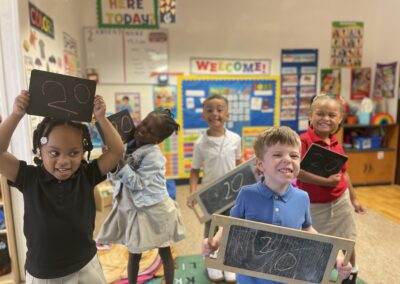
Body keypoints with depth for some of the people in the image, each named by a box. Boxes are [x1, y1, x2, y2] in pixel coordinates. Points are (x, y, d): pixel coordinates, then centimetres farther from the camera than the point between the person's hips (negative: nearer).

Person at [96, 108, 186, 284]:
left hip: (155, 211, -5)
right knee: (134, 254, 18)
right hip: (133, 210, 6)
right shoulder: (129, 144, -1)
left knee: (164, 252, 14)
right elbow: (116, 176, 4)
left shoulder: (153, 155, -21)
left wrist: (119, 159, -26)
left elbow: (136, 183, -24)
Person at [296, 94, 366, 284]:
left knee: (348, 241, 23)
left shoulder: (337, 145, 0)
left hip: (340, 201, 6)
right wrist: (326, 181, -29)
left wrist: (353, 199, 16)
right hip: (313, 205, -5)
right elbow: (297, 172, -29)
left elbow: (344, 174, 11)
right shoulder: (303, 141, -20)